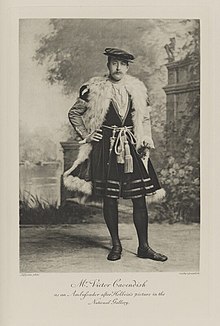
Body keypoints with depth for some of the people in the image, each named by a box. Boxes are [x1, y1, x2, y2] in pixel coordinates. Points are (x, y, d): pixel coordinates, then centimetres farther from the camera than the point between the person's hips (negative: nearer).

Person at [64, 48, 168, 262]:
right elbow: (74, 113, 9)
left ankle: (143, 247, 10)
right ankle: (116, 245, 16)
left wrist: (146, 140, 7)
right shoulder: (95, 90, 0)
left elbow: (145, 118, 20)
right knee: (109, 198, 1)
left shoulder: (137, 89, 9)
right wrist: (85, 135, 0)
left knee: (140, 197, 0)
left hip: (132, 147, 3)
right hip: (106, 147, -2)